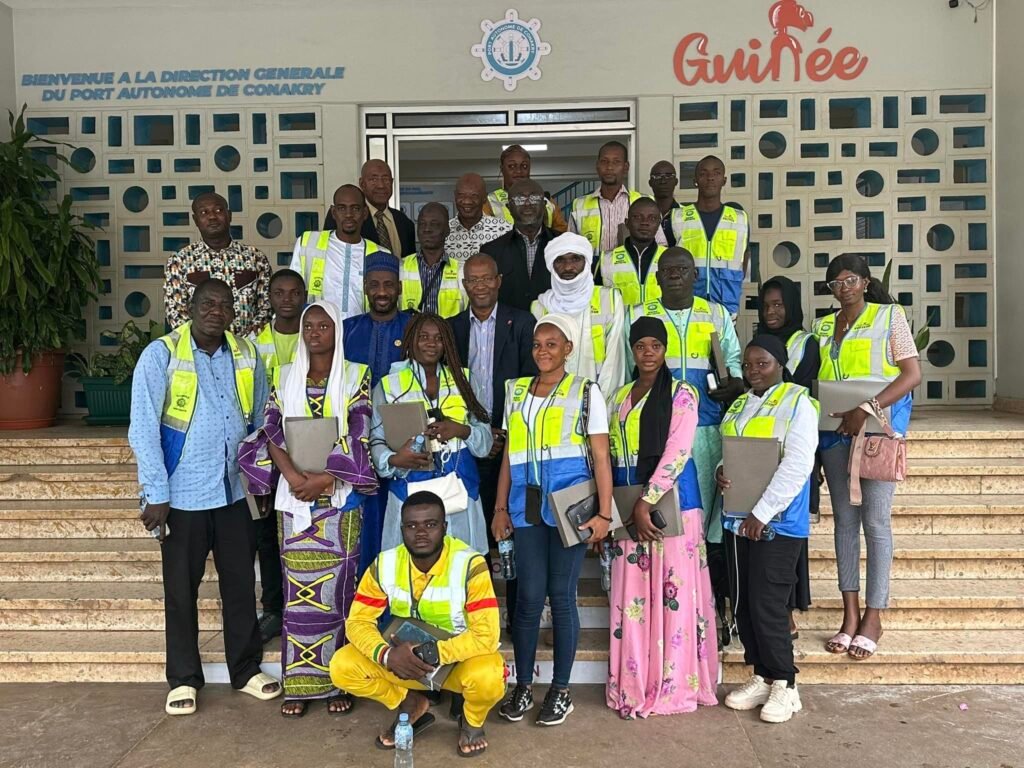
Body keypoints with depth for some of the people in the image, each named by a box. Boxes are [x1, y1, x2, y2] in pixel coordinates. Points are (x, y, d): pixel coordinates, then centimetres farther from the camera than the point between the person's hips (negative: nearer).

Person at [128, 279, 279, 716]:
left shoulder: (247, 356, 4)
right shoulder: (161, 356, -9)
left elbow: (260, 422, 12)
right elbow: (144, 430, -11)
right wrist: (157, 495, -14)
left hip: (235, 492, 4)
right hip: (183, 495, -3)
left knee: (241, 585, 12)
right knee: (181, 590, 9)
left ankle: (247, 671, 27)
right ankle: (184, 680, 24)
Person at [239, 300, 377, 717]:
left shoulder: (356, 376, 3)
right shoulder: (287, 377, 11)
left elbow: (359, 436, -7)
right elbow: (270, 431, 1)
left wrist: (324, 478, -16)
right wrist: (292, 474, -15)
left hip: (340, 497, -2)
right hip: (294, 497, 2)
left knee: (337, 587, 0)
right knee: (299, 588, 4)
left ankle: (338, 682, 11)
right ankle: (299, 684, 13)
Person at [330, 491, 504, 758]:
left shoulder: (469, 565, -25)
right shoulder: (385, 564, -13)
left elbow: (486, 636, -28)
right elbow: (357, 622, -11)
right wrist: (386, 654, -31)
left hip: (460, 659, -3)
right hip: (404, 660, 3)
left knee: (488, 677, -37)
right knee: (342, 667, -18)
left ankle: (472, 722, 2)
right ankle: (411, 707, 8)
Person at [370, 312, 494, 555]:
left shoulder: (461, 379, 13)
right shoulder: (389, 385, 7)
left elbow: (486, 439, 8)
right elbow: (376, 441, 0)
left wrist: (461, 430, -12)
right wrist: (393, 459, -20)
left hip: (459, 491, 2)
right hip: (410, 491, -2)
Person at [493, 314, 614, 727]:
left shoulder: (586, 392, 2)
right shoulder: (516, 391, 13)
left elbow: (601, 457, -1)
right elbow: (509, 454, 14)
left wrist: (604, 513, -9)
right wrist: (500, 508, 8)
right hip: (527, 506, 3)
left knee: (561, 595, 2)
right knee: (529, 595, 2)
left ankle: (560, 690, 15)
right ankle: (523, 686, 17)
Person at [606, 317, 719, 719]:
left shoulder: (681, 394, -2)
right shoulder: (620, 397, 15)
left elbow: (676, 452, -12)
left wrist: (647, 501, -18)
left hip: (671, 500, -5)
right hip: (628, 504, 5)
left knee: (673, 590, -3)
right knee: (631, 592, 5)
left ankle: (676, 685, 7)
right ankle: (634, 685, 14)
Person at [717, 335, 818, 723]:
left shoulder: (797, 402, -7)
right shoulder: (739, 404, 15)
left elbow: (796, 465, -17)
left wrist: (762, 513, -20)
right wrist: (721, 472, -3)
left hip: (777, 523, -7)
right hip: (738, 520, 7)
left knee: (767, 605, -5)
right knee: (742, 604, 11)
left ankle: (784, 685, 11)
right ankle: (761, 677, 25)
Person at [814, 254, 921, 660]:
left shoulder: (890, 315, 2)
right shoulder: (823, 326, 15)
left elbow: (912, 374, -6)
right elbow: (812, 377, 15)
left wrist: (868, 408, -19)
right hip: (835, 427, 4)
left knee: (875, 521, -5)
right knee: (844, 518, 5)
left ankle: (873, 616, 4)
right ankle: (850, 613, 12)